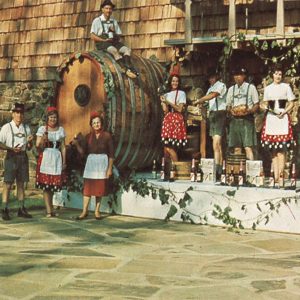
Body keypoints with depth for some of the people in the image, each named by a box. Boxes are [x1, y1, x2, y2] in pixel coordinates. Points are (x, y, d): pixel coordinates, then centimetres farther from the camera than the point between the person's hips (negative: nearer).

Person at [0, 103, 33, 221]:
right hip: (11, 157, -4)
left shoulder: (26, 128, 10)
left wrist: (29, 141, -7)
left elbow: (29, 147, 14)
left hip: (23, 157, 4)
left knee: (21, 183, 10)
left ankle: (21, 209, 16)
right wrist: (12, 149, -18)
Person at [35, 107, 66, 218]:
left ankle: (50, 208, 19)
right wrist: (43, 140, -21)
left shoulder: (61, 129, 11)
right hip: (45, 158, -3)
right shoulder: (42, 129, 2)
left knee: (53, 184, 6)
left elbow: (63, 147, 13)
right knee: (45, 184, -6)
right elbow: (38, 146, -1)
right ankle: (49, 210, -5)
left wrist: (64, 161, 10)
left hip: (57, 158, 3)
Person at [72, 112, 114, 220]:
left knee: (100, 187, 2)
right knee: (87, 186, -3)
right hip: (90, 162, 2)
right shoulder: (88, 136, 7)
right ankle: (84, 211, 0)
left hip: (102, 162, -2)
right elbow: (83, 152, 3)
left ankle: (97, 211, 10)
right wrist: (76, 144, -13)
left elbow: (111, 154, -1)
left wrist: (110, 168, -6)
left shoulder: (107, 135, -1)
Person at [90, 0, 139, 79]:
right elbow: (92, 36, -3)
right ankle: (126, 69, -45)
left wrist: (114, 33, -6)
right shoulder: (97, 21, 5)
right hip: (101, 43, -5)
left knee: (127, 49, -21)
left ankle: (128, 66, -43)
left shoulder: (114, 21, 19)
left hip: (114, 42, 5)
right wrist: (104, 40, -15)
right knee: (114, 51, -35)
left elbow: (119, 36, 18)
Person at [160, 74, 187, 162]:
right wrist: (163, 101, -5)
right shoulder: (167, 94, 17)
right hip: (167, 120, 5)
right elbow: (165, 110, 7)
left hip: (177, 120, -5)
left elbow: (179, 109, -6)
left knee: (170, 148, -13)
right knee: (166, 147, -2)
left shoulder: (181, 93, 3)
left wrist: (169, 102, -10)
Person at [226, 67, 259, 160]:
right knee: (237, 148, 3)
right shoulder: (231, 89, 16)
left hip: (247, 119, -4)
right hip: (235, 120, 4)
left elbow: (257, 105, 4)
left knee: (248, 147, -12)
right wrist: (231, 111, -4)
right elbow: (228, 106, 18)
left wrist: (249, 111, -15)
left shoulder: (251, 87, 5)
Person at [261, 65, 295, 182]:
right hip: (271, 117, 3)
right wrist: (266, 107, -3)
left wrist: (284, 112, -10)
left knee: (281, 150, -10)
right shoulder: (268, 88, 15)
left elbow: (291, 103, 6)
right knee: (273, 150, 0)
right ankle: (275, 176, 2)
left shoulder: (286, 87, 7)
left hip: (283, 118, -3)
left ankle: (280, 176, -10)